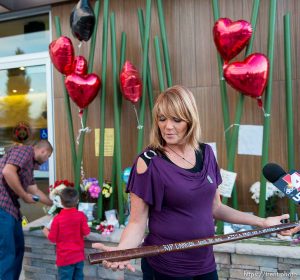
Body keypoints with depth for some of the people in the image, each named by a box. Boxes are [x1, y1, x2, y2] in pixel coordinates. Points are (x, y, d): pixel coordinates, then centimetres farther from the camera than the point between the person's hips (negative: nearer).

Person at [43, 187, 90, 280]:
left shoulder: (57, 218, -13)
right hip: (79, 256, 3)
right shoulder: (81, 215, -8)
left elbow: (52, 238, -6)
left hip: (65, 258, -3)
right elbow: (86, 232, -5)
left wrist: (45, 231, 14)